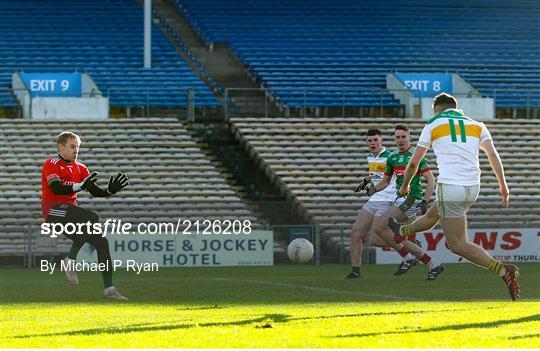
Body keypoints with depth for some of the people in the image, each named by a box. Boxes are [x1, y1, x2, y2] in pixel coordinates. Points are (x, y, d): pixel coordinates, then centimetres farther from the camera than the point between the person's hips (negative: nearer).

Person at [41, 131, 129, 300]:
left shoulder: (80, 168, 17)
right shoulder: (52, 164, -3)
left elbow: (95, 191, 10)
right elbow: (56, 188, -19)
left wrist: (111, 190, -9)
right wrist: (80, 186, -30)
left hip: (70, 213, 8)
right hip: (53, 209, -8)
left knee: (101, 242, -3)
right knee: (92, 217, -30)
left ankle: (109, 288, -2)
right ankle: (70, 261, -23)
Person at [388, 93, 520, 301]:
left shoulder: (433, 125, 5)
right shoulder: (476, 125, 13)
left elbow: (414, 162, 9)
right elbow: (492, 154, -2)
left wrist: (405, 185, 27)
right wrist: (503, 186, -2)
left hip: (450, 188, -6)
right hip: (472, 189, 6)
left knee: (458, 245, -3)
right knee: (432, 215, 33)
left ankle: (503, 270, -20)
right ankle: (402, 232, 60)